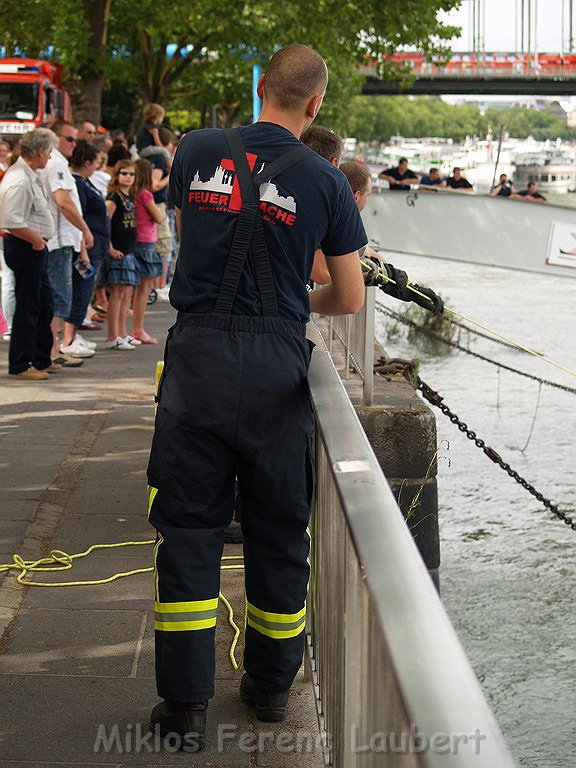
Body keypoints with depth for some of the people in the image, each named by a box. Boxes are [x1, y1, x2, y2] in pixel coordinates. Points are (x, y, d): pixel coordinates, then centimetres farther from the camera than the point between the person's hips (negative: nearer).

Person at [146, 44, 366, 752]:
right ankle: (271, 685, 27)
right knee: (278, 530, 13)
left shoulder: (198, 150, 2)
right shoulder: (326, 182, -1)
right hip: (278, 366, 0)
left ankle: (186, 704, 8)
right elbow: (349, 300, 5)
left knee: (186, 527, 7)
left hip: (199, 355, 0)